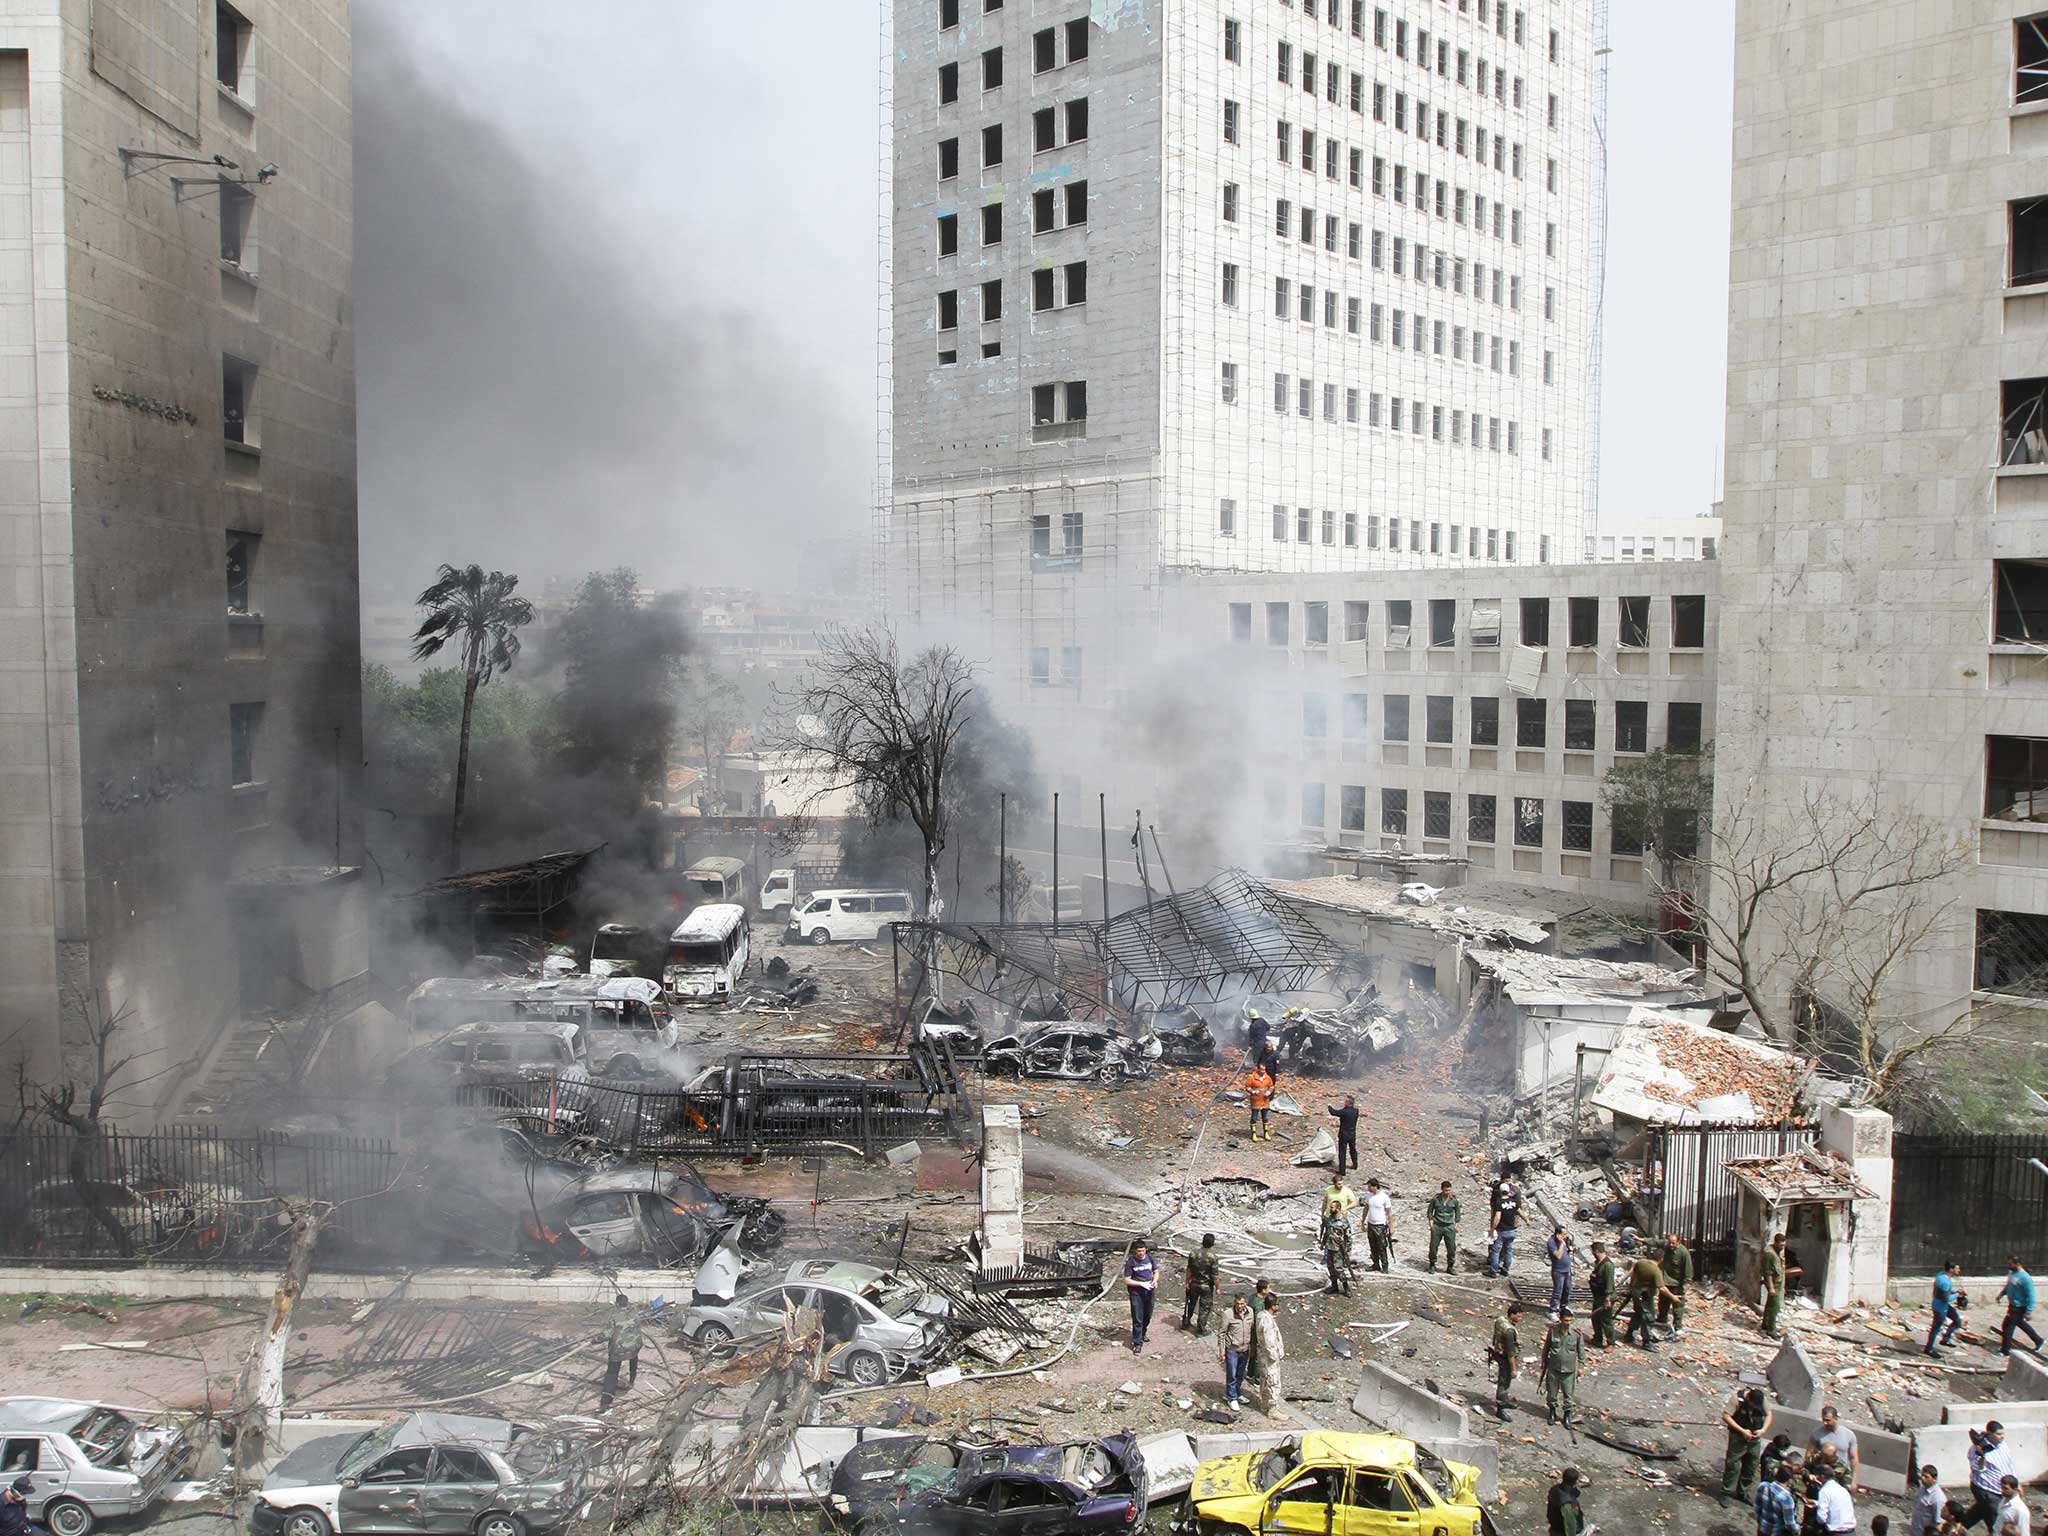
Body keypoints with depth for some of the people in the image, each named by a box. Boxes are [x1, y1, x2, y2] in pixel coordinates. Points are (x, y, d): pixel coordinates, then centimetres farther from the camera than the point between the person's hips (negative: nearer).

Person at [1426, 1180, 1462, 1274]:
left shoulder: (1454, 1200, -1)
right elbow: (1430, 1211, 5)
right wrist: (1431, 1224, -2)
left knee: (1451, 1248, 1)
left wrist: (1456, 1225, 7)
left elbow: (1457, 1212, 13)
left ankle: (1450, 1267, 15)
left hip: (1449, 1227, 1)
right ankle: (1432, 1265, 20)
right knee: (1433, 1246, 2)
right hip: (1437, 1226, -1)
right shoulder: (1435, 1199, -5)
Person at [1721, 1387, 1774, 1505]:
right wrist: (1742, 1431, -25)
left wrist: (1763, 1430, -14)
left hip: (1755, 1440, 4)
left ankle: (1743, 1492, 29)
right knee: (1732, 1466, -2)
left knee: (1751, 1468, 13)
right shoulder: (1738, 1399, -21)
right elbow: (1726, 1416, -21)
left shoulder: (1763, 1400, -9)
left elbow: (1768, 1415, 3)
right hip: (1738, 1438, -4)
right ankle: (1726, 1493, 10)